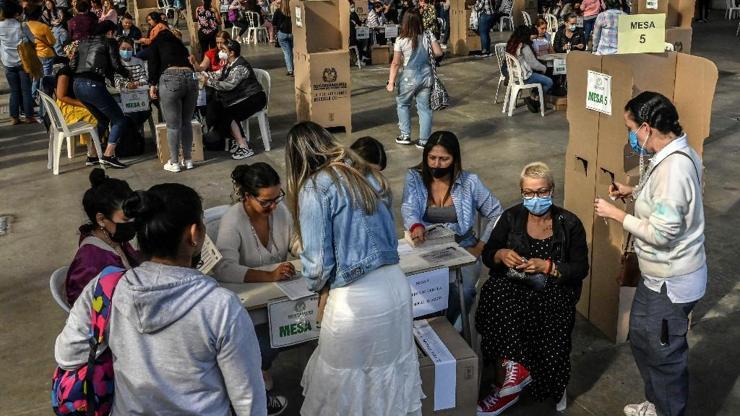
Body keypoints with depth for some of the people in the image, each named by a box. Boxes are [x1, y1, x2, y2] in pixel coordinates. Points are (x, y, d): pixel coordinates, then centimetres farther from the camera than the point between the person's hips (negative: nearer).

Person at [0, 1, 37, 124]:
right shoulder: (21, 25, -7)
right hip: (23, 62, -2)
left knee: (14, 91, 9)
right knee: (26, 90, 5)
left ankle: (14, 117, 10)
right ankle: (28, 116, 6)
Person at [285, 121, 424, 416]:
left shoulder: (315, 187, -10)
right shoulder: (370, 174, 9)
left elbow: (318, 263, -12)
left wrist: (317, 285, 10)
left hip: (356, 298, -6)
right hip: (396, 284, 7)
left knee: (346, 380, 15)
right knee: (392, 368, 22)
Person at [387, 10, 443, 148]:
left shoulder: (401, 40, -10)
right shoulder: (428, 36, -3)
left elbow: (396, 63, -9)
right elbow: (439, 53, -1)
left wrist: (391, 82, -4)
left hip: (410, 76, -3)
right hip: (426, 75, 3)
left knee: (402, 104, 19)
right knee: (424, 107, 9)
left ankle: (405, 135, 20)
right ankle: (424, 140, 10)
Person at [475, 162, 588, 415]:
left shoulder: (569, 224, 3)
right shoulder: (512, 217, 8)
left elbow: (581, 269, -1)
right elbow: (487, 254, 9)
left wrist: (547, 267, -17)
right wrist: (501, 255, -16)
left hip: (553, 291, -1)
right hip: (513, 288, 2)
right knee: (495, 292, -33)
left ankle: (513, 368, -13)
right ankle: (514, 369, -28)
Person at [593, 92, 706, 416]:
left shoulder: (674, 166, -30)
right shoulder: (673, 154, 2)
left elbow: (661, 232, -29)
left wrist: (616, 214, -19)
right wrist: (633, 192, 7)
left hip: (672, 280, -10)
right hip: (658, 274, 10)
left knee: (665, 354, 9)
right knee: (640, 337, 24)